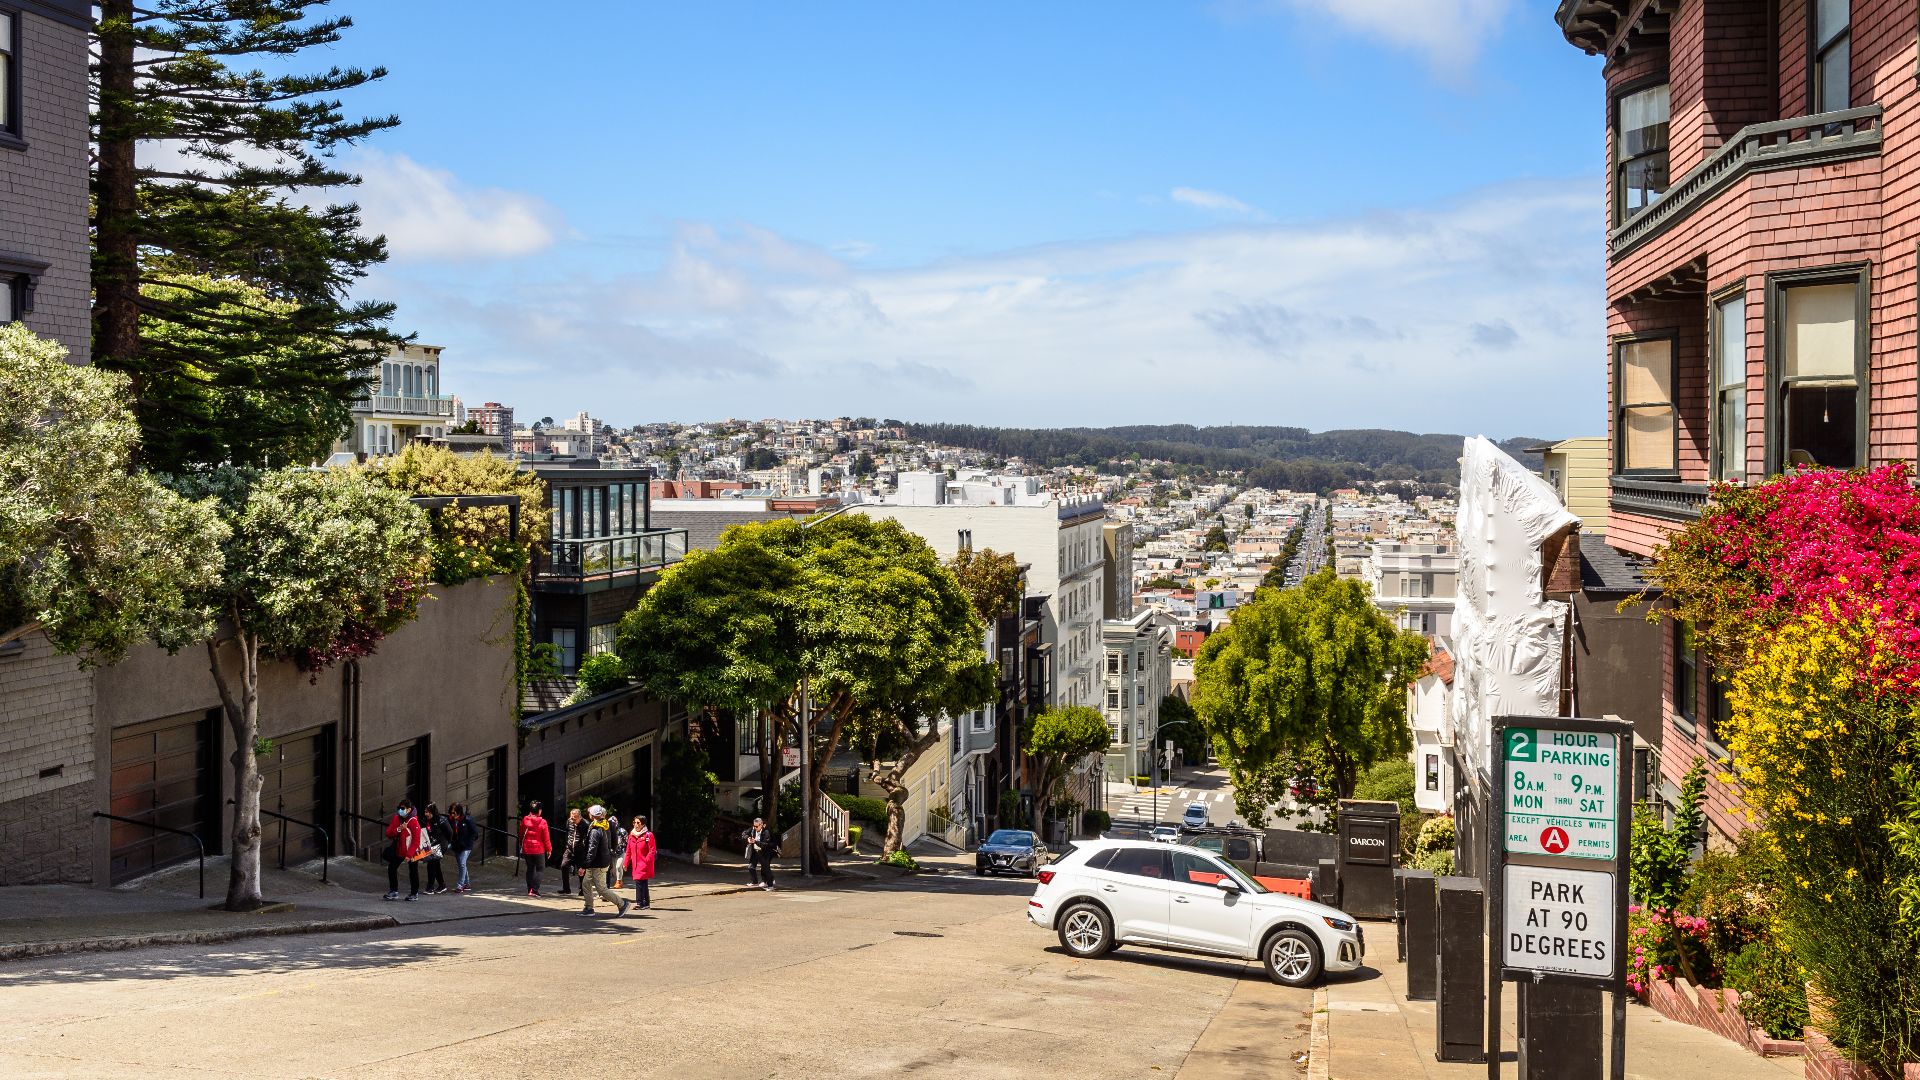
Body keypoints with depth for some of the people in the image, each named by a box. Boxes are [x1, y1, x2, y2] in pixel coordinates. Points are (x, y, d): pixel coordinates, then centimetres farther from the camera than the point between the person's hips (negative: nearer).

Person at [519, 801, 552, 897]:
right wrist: (549, 849, 5)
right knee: (540, 870, 2)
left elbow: (521, 835, 11)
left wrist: (522, 845, 26)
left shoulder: (524, 820, 0)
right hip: (538, 850, -5)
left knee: (530, 869, 16)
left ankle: (530, 890, 20)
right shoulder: (542, 822, -13)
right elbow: (546, 838, -8)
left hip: (526, 849, 5)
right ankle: (534, 890, -12)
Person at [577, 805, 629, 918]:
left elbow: (592, 851, -25)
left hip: (599, 865, -10)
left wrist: (584, 866, -22)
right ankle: (589, 908, 18)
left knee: (601, 889, -1)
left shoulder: (595, 831, -22)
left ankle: (622, 903, 4)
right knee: (586, 883, 15)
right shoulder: (606, 827, 7)